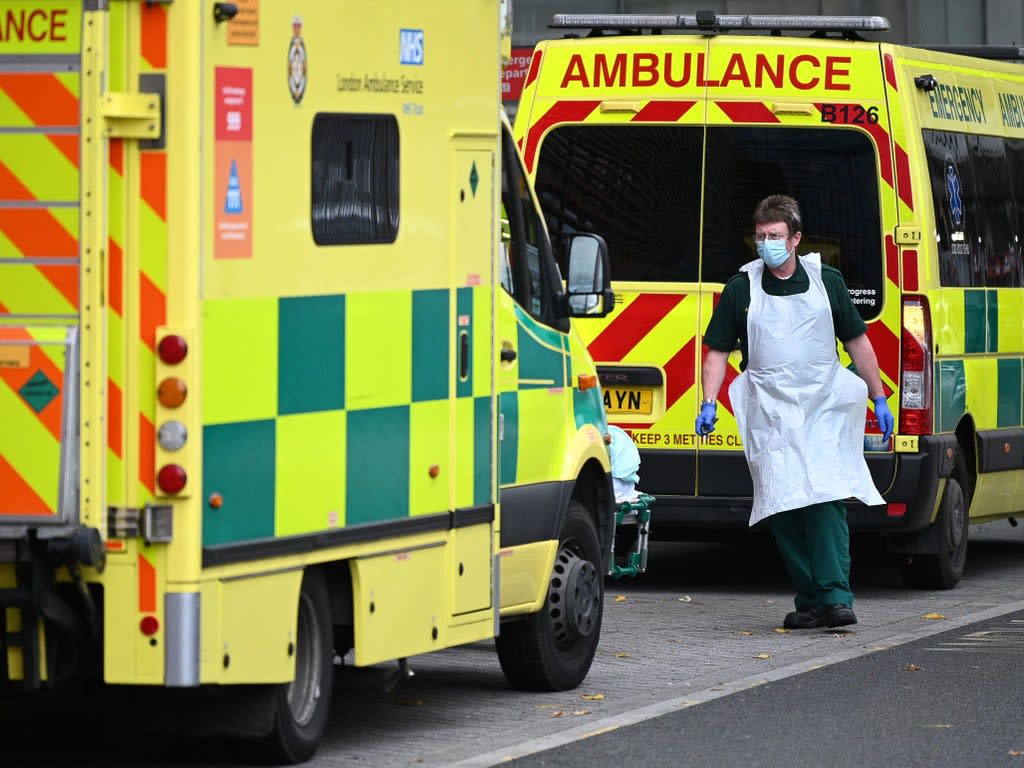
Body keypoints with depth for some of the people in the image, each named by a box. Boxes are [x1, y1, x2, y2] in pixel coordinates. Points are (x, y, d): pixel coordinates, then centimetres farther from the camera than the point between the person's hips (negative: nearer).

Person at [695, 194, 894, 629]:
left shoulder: (826, 282, 7)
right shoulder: (742, 288, 6)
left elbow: (858, 343, 15)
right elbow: (717, 352, 10)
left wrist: (879, 400, 14)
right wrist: (709, 404, -2)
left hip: (824, 410, -1)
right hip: (768, 414, 1)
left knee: (826, 499, -14)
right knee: (782, 508, -2)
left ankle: (835, 597, -19)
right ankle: (810, 599, 7)